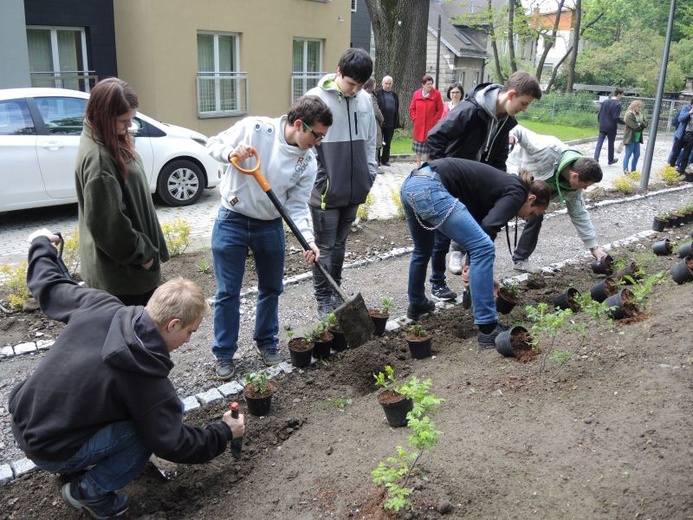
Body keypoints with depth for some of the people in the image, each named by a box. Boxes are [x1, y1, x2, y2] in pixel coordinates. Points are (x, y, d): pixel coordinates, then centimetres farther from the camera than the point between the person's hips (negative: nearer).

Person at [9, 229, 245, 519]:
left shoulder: (102, 307, -15)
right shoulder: (146, 381, -29)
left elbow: (48, 286, 3)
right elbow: (174, 446, -19)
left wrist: (42, 244, 23)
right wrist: (224, 433, -3)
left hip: (22, 419, 7)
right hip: (49, 450, -7)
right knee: (153, 425, -10)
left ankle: (77, 465, 25)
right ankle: (90, 492, 5)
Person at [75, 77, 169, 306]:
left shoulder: (111, 141, 5)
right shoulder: (97, 158, -25)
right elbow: (107, 223, -26)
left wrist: (146, 249, 17)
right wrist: (141, 253, -15)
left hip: (129, 260, 10)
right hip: (120, 267, -10)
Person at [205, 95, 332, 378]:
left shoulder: (308, 162, -6)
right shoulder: (254, 127, -16)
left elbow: (297, 205, -5)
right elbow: (214, 143, -4)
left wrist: (308, 238, -20)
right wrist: (230, 152, -27)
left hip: (270, 226, 4)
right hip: (232, 221, -3)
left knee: (271, 288, 14)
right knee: (228, 292, 3)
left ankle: (266, 342, 37)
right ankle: (224, 353, 20)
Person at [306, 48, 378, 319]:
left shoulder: (365, 100, 6)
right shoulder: (316, 98, -10)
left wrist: (370, 175, 10)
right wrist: (319, 182, -10)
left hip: (353, 189, 5)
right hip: (326, 190, -5)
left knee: (340, 243, 16)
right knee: (324, 246, 3)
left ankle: (335, 292, 29)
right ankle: (324, 300, 15)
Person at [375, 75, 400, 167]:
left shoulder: (394, 95, 13)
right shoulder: (378, 93, -3)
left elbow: (397, 109, 14)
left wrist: (396, 123, 8)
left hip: (390, 123, 5)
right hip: (380, 122, -5)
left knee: (388, 142, 9)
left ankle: (385, 159, 17)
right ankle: (377, 160, 9)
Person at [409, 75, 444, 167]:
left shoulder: (436, 94, -4)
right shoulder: (416, 94, 2)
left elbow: (440, 109, -1)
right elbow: (412, 109, 10)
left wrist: (434, 120, -8)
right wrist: (415, 119, 0)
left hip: (431, 125, -2)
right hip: (419, 125, 2)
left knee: (430, 146, 3)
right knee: (418, 145, 10)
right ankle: (418, 163, 22)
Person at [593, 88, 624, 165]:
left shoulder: (605, 102, 6)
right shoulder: (617, 104, -13)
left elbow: (599, 114, 9)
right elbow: (616, 118, -18)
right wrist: (625, 122, -8)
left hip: (602, 127, 4)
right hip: (611, 128, -4)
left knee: (599, 142, 2)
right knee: (610, 144, 11)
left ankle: (596, 158, -13)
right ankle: (610, 160, 26)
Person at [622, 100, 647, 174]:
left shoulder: (640, 115, 16)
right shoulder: (629, 115, -12)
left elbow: (645, 124, 8)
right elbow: (635, 126, -19)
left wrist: (640, 124, -12)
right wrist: (641, 126, -2)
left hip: (637, 138, 8)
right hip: (630, 138, -8)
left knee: (637, 155, 10)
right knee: (628, 155, -5)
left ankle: (633, 170, 18)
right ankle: (625, 170, -3)